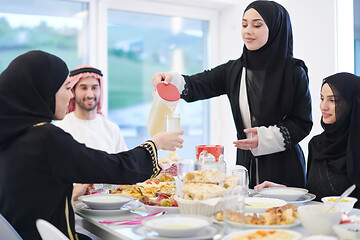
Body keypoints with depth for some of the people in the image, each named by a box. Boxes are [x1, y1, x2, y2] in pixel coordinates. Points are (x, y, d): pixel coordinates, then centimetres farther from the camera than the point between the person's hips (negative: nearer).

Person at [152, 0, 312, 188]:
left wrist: (265, 138, -15)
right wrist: (172, 80, -25)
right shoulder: (234, 70, 5)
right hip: (246, 164, 3)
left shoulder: (293, 71, -4)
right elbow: (197, 85, -5)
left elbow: (303, 123, -3)